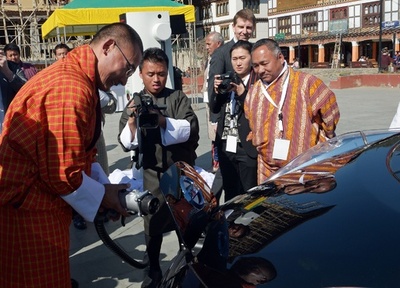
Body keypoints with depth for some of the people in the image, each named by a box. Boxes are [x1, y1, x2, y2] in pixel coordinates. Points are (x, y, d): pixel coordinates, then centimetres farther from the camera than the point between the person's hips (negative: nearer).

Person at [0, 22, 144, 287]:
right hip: (28, 211, -10)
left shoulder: (72, 76, 10)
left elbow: (74, 156, 14)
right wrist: (102, 196, -9)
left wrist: (105, 185, 6)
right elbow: (63, 174, -24)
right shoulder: (71, 88, -25)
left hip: (38, 205, 10)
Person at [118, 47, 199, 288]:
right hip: (153, 174, 1)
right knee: (153, 223, 6)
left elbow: (191, 129, -15)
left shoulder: (178, 98, -1)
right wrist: (132, 121, -23)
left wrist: (162, 121, -29)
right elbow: (127, 144, -4)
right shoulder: (134, 104, 3)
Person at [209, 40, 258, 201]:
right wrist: (217, 91, -5)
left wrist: (243, 94, -23)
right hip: (226, 146, 6)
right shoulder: (228, 80, 11)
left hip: (248, 148, -6)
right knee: (229, 191, 18)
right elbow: (214, 108, 11)